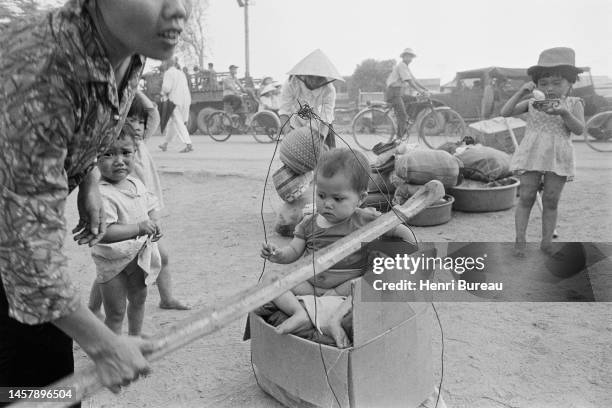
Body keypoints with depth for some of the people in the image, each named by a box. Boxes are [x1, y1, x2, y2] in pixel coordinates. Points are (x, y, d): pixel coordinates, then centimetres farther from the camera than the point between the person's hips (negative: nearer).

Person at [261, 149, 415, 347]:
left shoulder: (366, 221, -8)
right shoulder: (309, 223, 4)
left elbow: (402, 232, -2)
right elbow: (294, 251, 3)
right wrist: (278, 254, -17)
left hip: (345, 287, -3)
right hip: (309, 285, 3)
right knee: (269, 279, -15)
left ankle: (335, 317, -37)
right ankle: (300, 313, -33)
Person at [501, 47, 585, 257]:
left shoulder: (573, 104, 4)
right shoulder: (532, 103, 4)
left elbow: (579, 129, -9)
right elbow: (505, 112, -5)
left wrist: (563, 113, -26)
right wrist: (521, 92, -14)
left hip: (558, 158, 0)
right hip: (531, 156, 0)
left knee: (551, 202, 4)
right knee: (526, 198, -2)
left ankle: (547, 242, 13)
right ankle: (520, 240, 4)